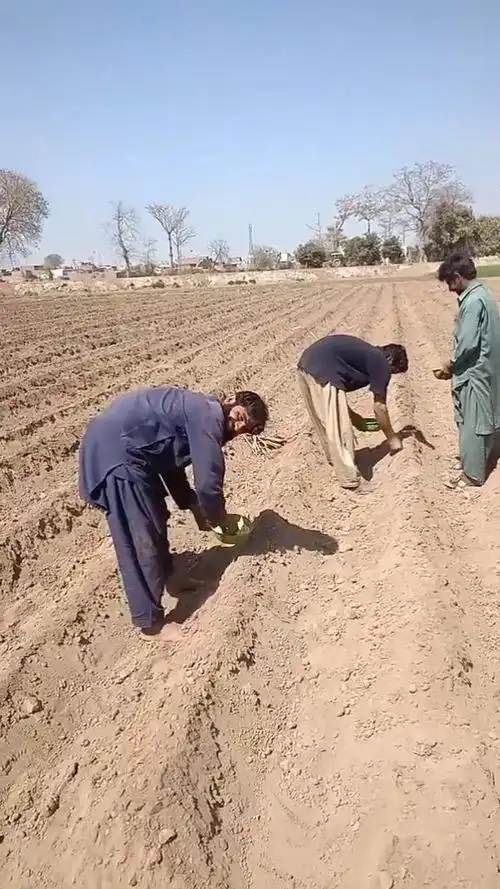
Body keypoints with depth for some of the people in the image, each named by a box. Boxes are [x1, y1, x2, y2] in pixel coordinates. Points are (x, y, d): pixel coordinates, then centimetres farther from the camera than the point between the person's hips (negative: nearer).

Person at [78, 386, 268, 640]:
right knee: (140, 539, -5)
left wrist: (195, 508, 23)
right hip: (114, 449, -11)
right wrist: (222, 520, 4)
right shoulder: (207, 419, -13)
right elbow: (208, 483, -15)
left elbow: (172, 462, 24)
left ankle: (168, 577, 42)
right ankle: (151, 622, 6)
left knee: (155, 517, 23)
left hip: (118, 444, 11)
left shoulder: (199, 413, 16)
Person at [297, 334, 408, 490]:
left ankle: (336, 461, 43)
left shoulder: (365, 354, 28)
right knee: (339, 429, 0)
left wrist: (351, 415, 34)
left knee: (326, 423, 25)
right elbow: (379, 407, 6)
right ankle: (350, 480, 9)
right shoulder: (380, 363, 4)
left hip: (306, 365, 9)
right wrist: (392, 438, 17)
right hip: (322, 371, -9)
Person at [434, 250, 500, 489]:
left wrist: (449, 366, -9)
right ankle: (469, 460, 34)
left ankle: (473, 473, 11)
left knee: (472, 422, 1)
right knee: (471, 419, 20)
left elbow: (468, 344, -24)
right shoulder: (479, 295, 10)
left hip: (474, 372, -10)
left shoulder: (473, 301, -22)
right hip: (479, 369, 10)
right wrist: (454, 366, 13)